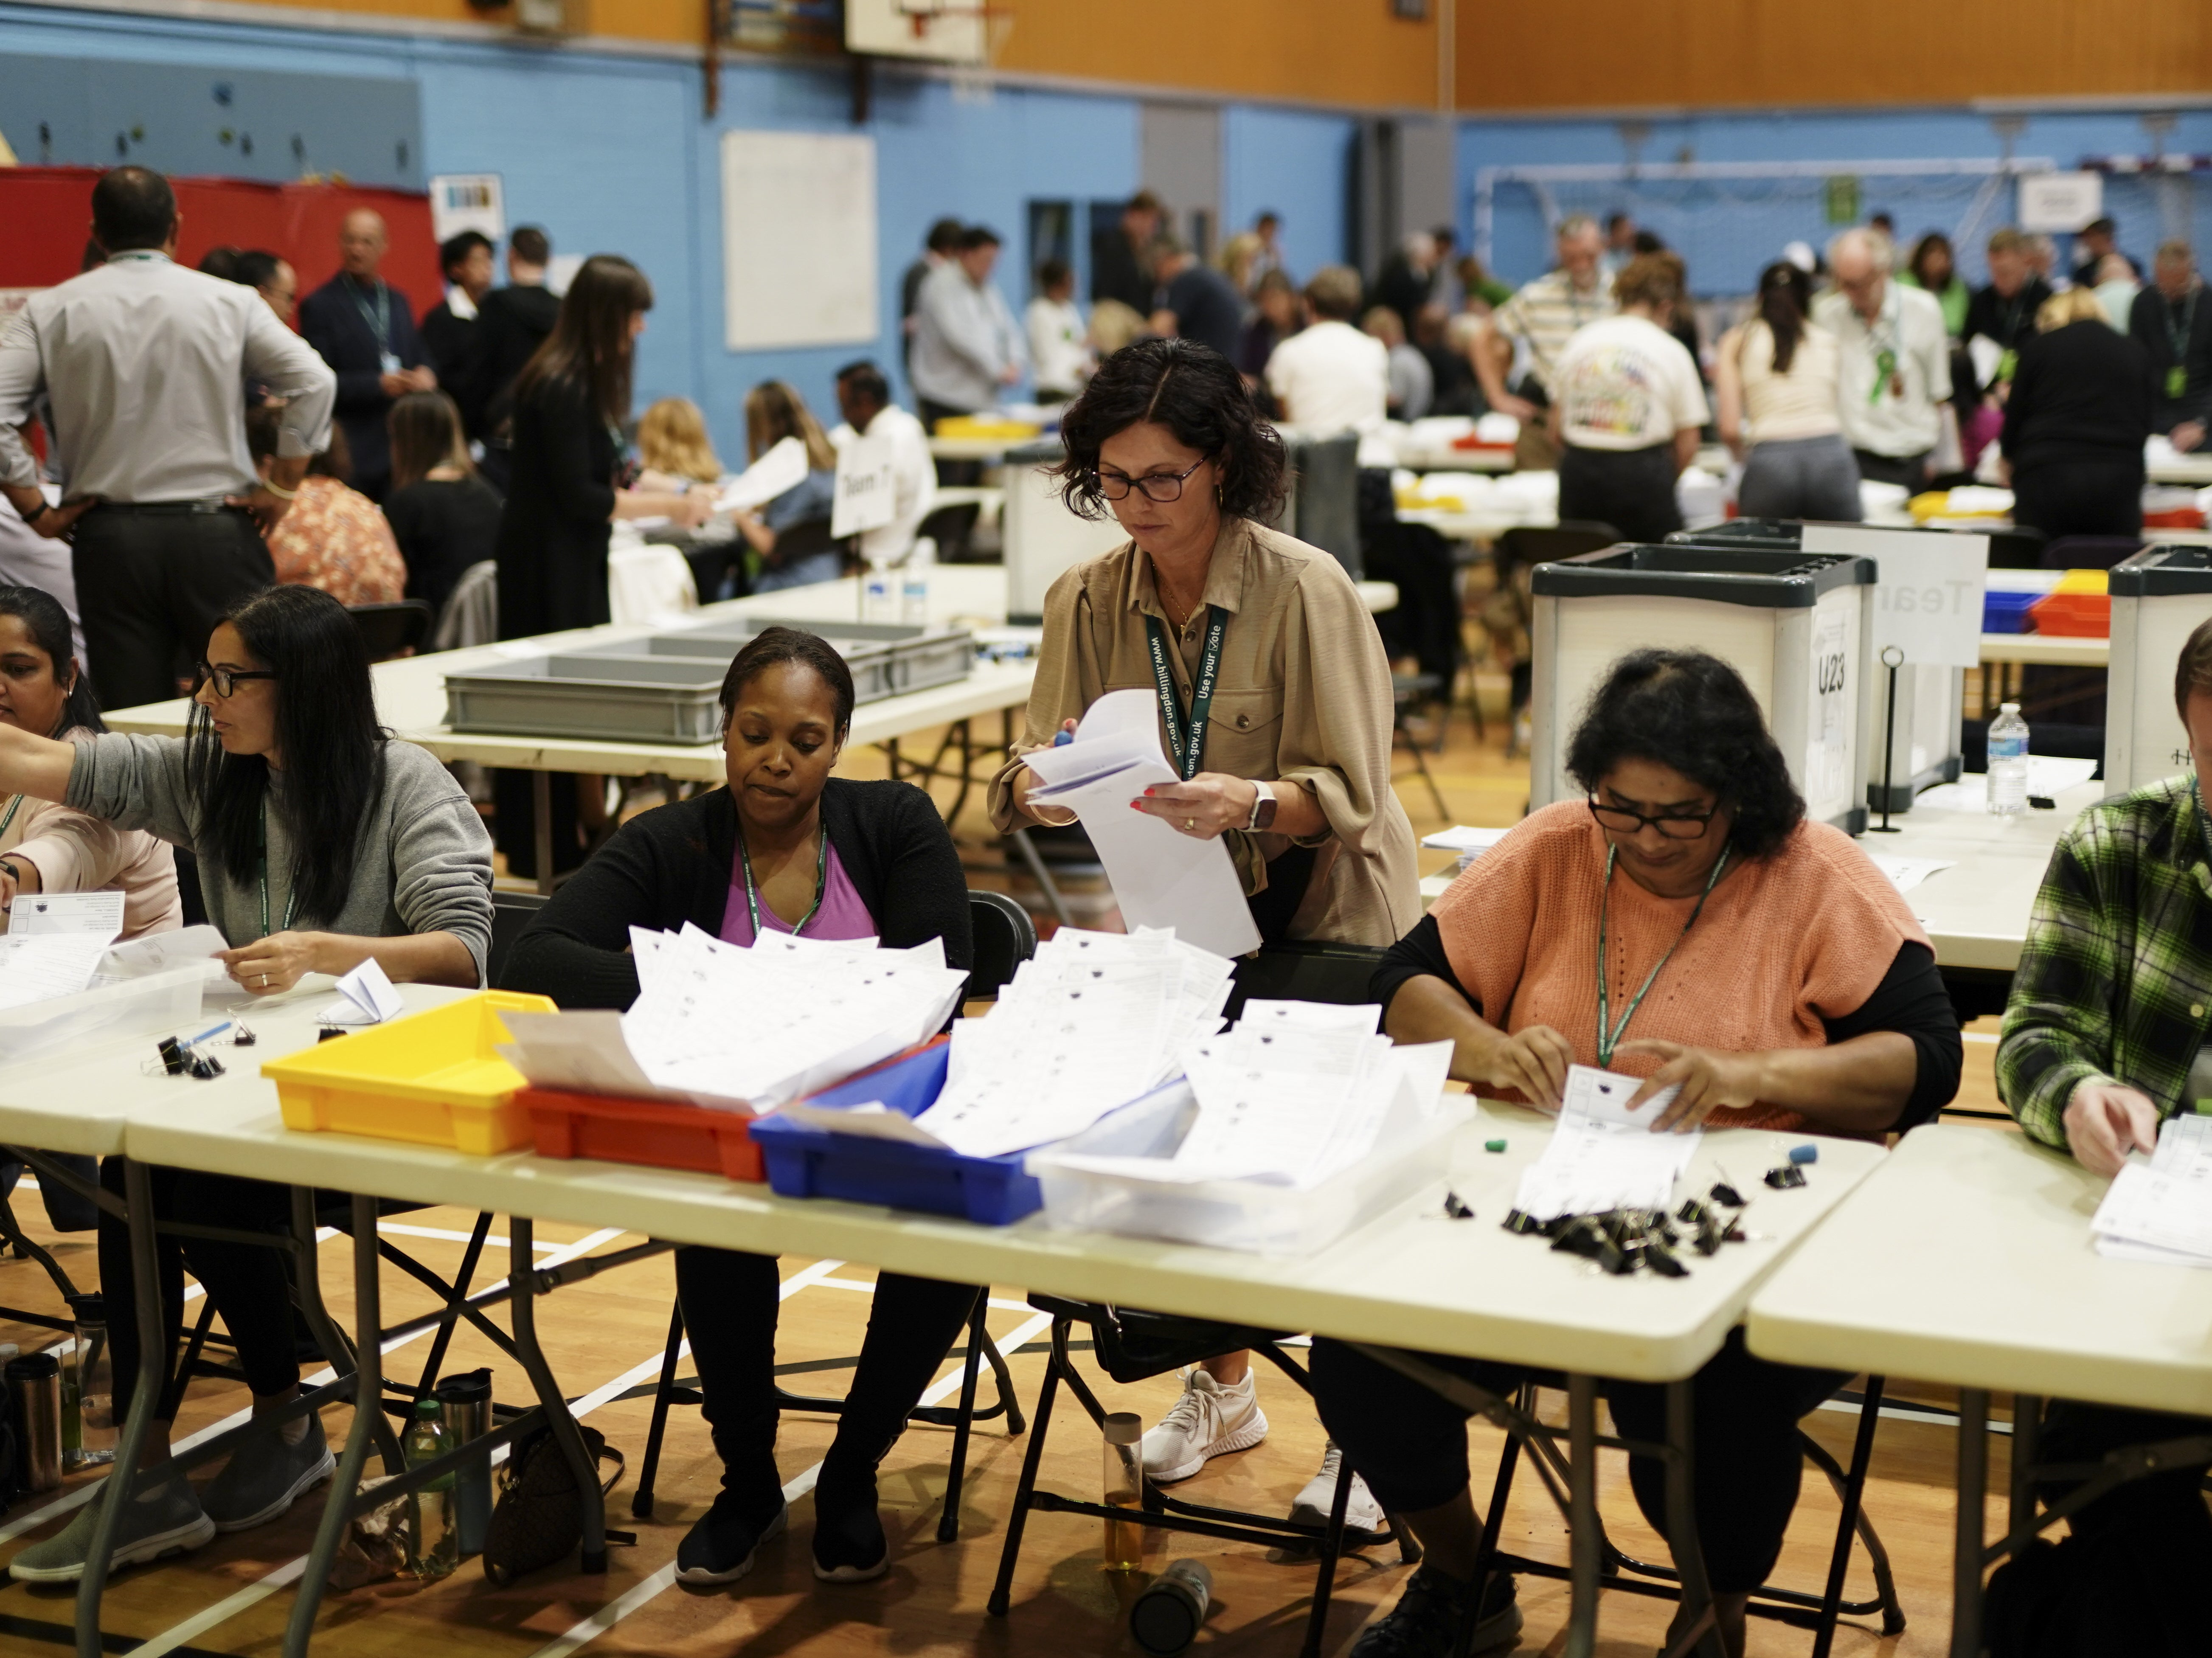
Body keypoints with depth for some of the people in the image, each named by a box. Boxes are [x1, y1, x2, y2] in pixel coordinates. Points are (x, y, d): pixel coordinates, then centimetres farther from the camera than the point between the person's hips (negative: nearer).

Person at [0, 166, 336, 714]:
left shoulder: (50, 311, 4)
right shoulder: (231, 302, 1)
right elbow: (315, 383, -6)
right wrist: (281, 489, 0)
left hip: (109, 537, 1)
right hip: (218, 527, -1)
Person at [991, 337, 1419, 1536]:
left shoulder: (1305, 591, -18)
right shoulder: (1086, 601, -4)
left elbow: (1350, 795, -20)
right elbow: (1033, 777, -5)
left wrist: (1248, 802, -40)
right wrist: (1041, 786, -29)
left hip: (1327, 921, -4)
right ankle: (1223, 1390, 33)